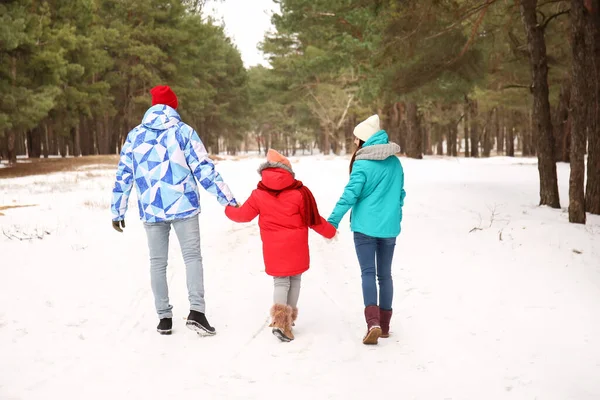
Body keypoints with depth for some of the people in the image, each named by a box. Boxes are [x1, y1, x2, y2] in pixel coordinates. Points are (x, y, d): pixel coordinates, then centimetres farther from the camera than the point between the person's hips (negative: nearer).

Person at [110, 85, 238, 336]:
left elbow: (123, 176, 7)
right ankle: (196, 311, -10)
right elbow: (205, 170, -5)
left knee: (157, 263, 11)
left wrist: (118, 212, 15)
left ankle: (164, 318, 12)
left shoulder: (135, 136, 7)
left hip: (151, 210, 3)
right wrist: (228, 200, 0)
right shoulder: (184, 132, -1)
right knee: (192, 257, 4)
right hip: (183, 207, -2)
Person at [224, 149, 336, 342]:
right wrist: (330, 231, 17)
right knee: (295, 279, 16)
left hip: (273, 249, 1)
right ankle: (289, 318, 21)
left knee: (280, 282, 6)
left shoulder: (259, 194, -2)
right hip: (296, 247, -1)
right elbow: (313, 219, 0)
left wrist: (229, 210, 29)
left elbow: (244, 215, 7)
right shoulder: (300, 192, -5)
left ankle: (280, 319, -15)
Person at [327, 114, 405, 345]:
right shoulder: (395, 163, 7)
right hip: (389, 227, 5)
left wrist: (333, 220, -11)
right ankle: (384, 325, 17)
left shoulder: (362, 164, -12)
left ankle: (373, 322, -18)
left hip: (365, 226, -5)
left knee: (368, 273, -2)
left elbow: (350, 194, -15)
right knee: (385, 274, 12)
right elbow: (400, 194, 14)